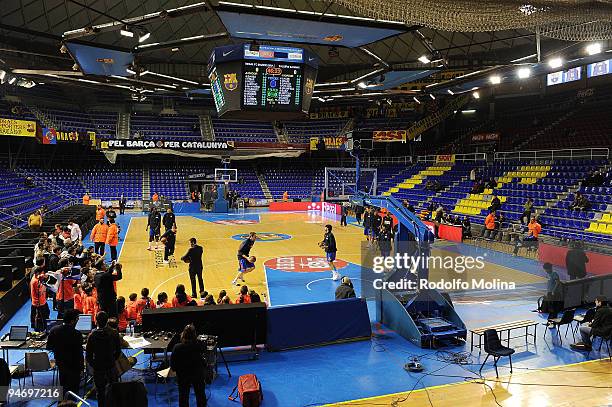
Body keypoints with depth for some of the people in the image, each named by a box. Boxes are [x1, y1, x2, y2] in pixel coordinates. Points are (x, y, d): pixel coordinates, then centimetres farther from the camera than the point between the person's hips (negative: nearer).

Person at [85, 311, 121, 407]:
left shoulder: (92, 335, -15)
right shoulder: (113, 333, -10)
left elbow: (88, 354, -10)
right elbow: (118, 350, -1)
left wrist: (92, 364, 6)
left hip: (98, 367, -1)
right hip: (111, 366, 2)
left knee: (100, 391, 12)